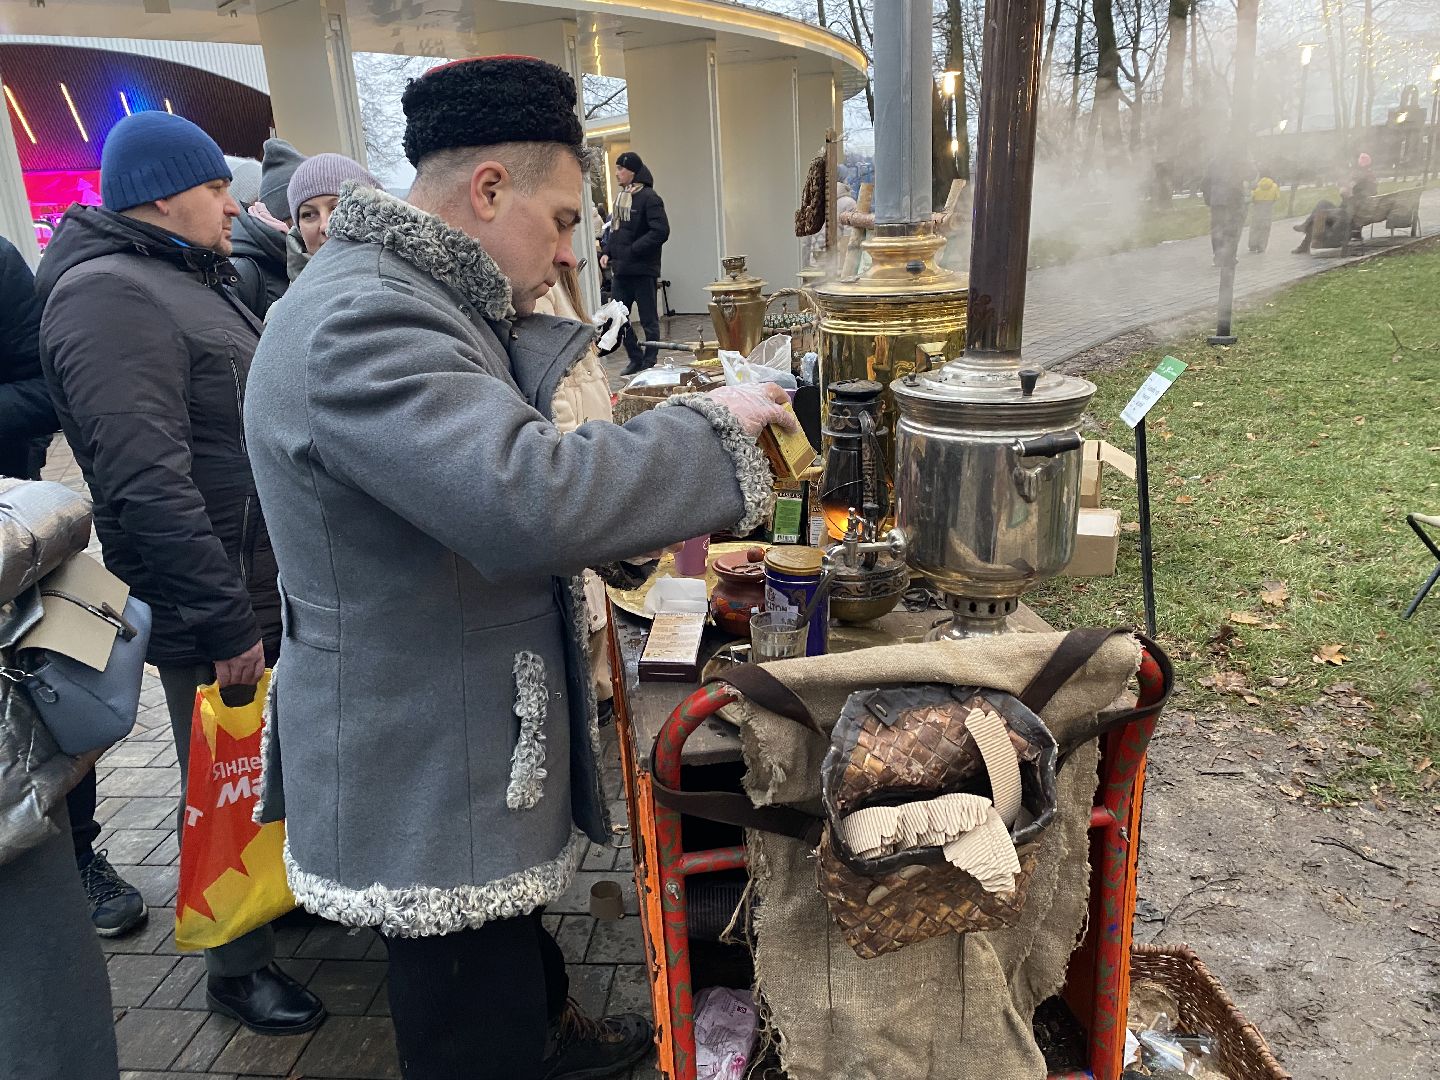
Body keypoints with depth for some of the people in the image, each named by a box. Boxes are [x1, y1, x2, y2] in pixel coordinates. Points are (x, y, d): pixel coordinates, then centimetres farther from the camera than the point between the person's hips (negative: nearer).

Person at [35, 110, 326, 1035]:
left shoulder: (189, 280, 16)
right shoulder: (110, 296, -17)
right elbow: (146, 482, -26)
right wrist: (224, 622, -26)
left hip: (270, 578, 9)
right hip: (212, 599, -9)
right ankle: (239, 965, 23)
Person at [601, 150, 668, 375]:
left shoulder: (649, 198, -10)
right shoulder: (620, 197, 15)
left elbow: (661, 231, -19)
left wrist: (631, 251, -18)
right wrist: (608, 253, 7)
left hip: (643, 270, -8)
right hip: (620, 270, 8)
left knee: (649, 320, 2)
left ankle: (650, 363, 12)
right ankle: (636, 359, 21)